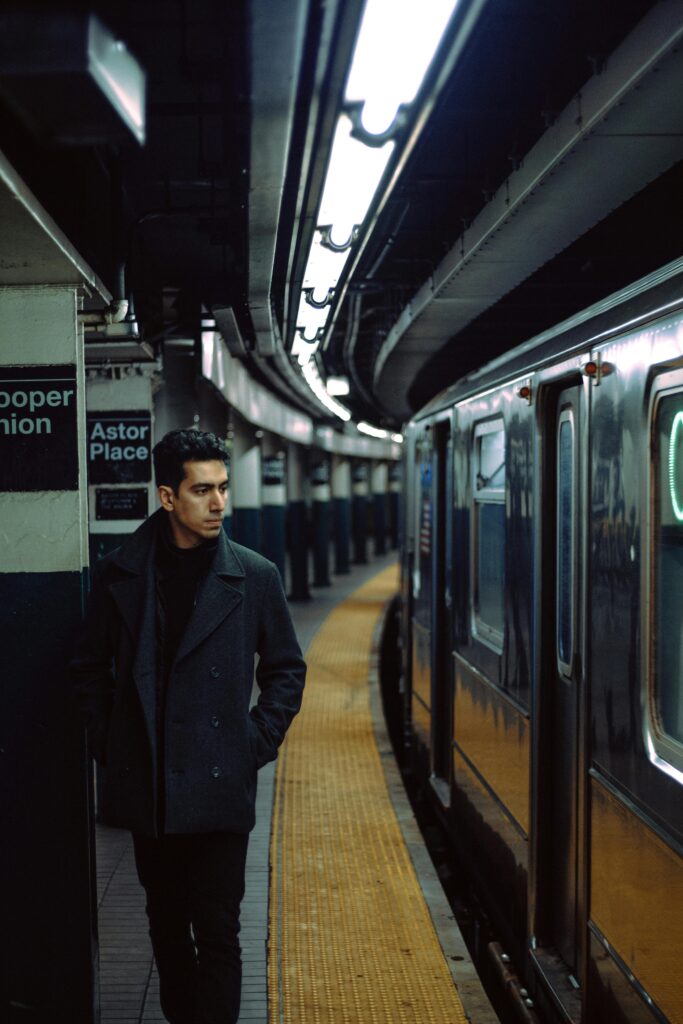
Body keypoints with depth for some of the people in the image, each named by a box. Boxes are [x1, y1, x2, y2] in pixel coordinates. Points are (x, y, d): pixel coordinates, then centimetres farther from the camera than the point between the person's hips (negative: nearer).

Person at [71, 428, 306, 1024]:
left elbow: (286, 669, 8)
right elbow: (91, 668, 11)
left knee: (217, 931, -2)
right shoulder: (120, 574, 1)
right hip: (147, 789, 2)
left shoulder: (254, 577, -2)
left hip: (220, 787, -2)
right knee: (167, 925, 15)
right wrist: (108, 745, 4)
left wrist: (257, 744, 0)